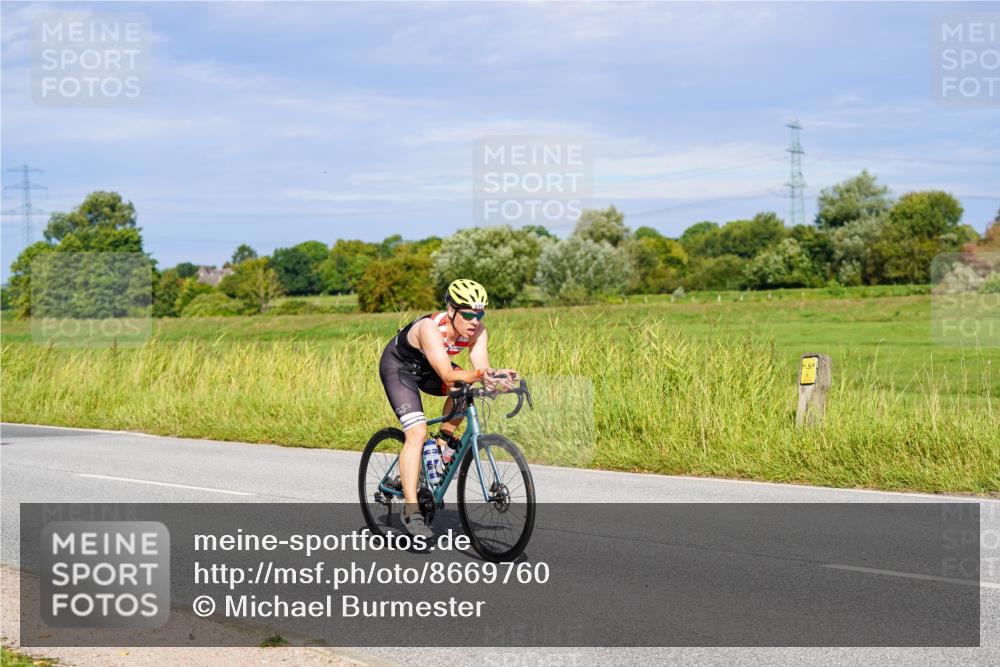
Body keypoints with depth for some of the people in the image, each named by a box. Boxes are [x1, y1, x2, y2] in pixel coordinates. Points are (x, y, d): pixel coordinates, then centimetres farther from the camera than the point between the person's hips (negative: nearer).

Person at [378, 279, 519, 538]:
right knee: (417, 432, -21)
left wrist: (495, 376, -49)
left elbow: (481, 367, -28)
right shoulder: (430, 328, -37)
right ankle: (410, 510, -22)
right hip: (398, 367, -6)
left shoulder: (476, 330, -20)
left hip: (428, 368, 6)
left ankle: (445, 440, 2)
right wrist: (478, 376, -59)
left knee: (466, 387, -22)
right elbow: (448, 376, -43)